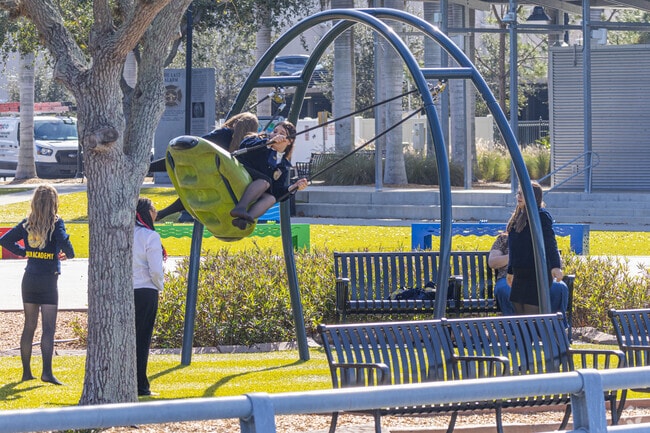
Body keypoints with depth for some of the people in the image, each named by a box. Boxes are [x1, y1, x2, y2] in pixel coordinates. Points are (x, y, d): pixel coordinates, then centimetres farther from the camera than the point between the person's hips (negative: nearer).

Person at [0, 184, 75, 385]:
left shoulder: (27, 224, 4)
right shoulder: (55, 223, -11)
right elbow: (63, 240, -26)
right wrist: (69, 254, -5)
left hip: (29, 279, 5)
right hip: (48, 280, -5)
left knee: (29, 326, 12)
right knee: (48, 327, -5)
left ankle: (26, 371, 14)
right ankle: (47, 371, -14)